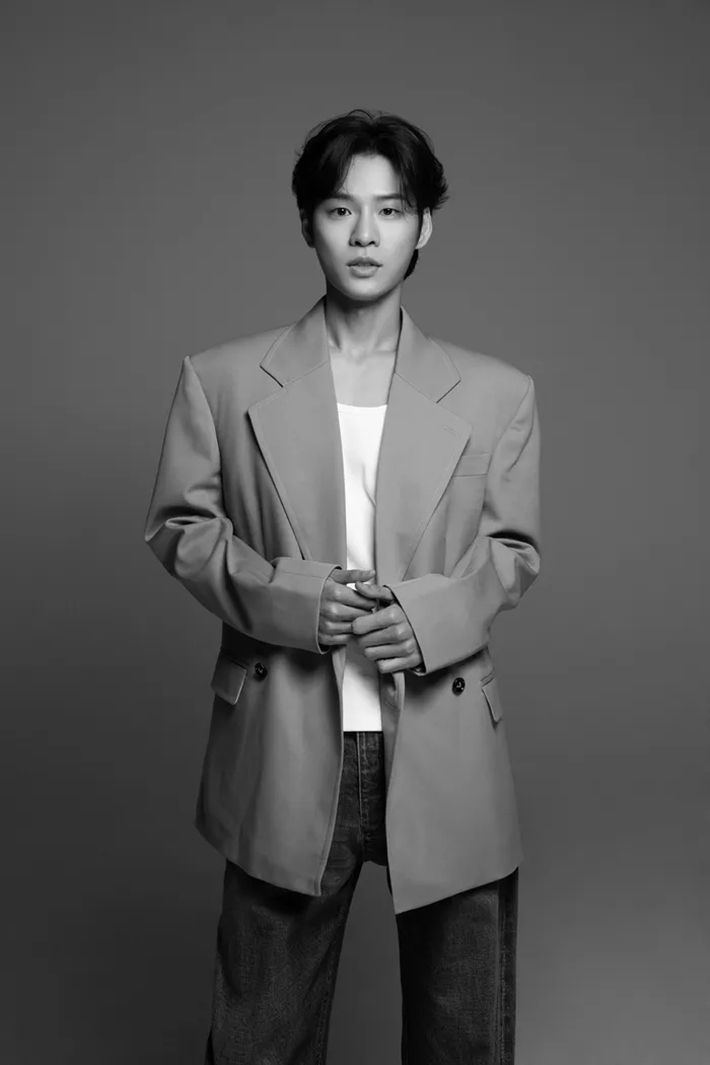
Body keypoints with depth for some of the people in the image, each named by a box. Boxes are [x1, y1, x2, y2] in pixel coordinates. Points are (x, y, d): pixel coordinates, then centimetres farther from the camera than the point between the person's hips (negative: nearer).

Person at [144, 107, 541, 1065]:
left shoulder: (498, 394, 5)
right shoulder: (222, 381, 2)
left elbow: (515, 547, 9)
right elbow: (179, 525, 5)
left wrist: (434, 614, -11)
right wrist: (285, 595, -13)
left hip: (447, 757, 1)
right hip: (283, 750, -1)